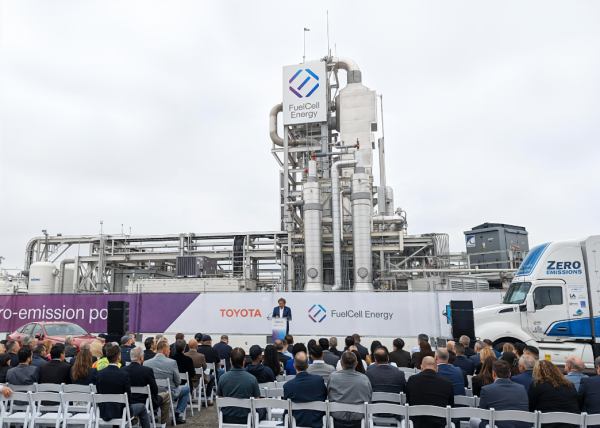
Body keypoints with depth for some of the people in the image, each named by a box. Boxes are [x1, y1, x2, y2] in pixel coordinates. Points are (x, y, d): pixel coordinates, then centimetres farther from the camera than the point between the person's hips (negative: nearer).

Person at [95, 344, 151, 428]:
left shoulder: (100, 374, -9)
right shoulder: (124, 375, -21)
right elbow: (128, 397, -14)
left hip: (104, 412, 5)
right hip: (120, 413, -5)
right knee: (142, 406, 21)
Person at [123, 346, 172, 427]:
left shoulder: (123, 370, -12)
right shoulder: (147, 370, -23)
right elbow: (155, 391, -14)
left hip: (128, 403, 5)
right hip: (145, 402, -5)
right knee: (166, 396, 20)